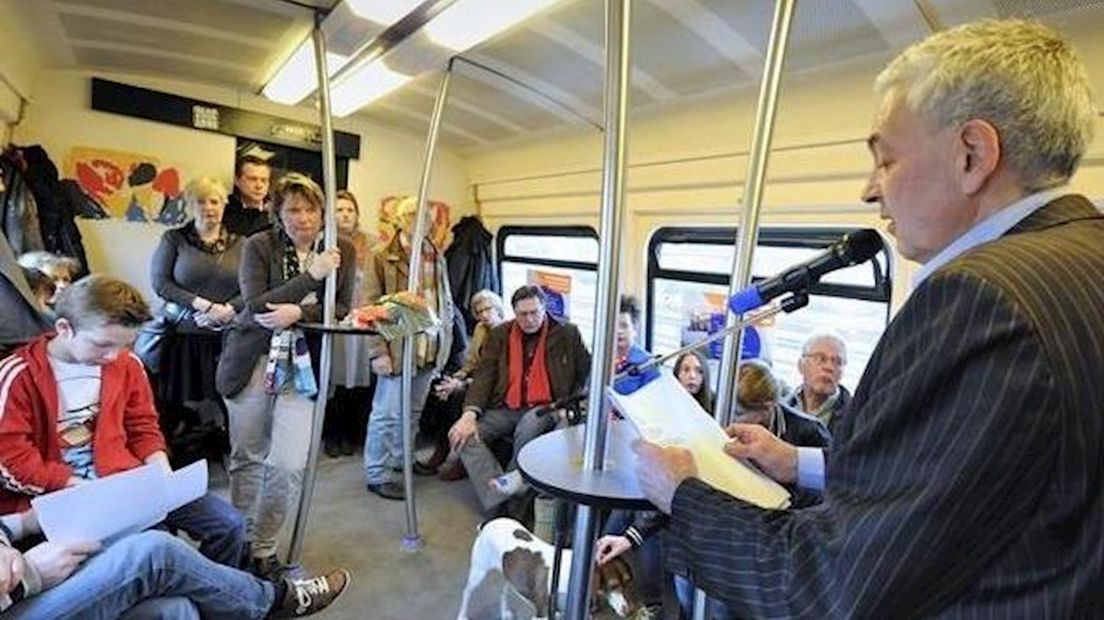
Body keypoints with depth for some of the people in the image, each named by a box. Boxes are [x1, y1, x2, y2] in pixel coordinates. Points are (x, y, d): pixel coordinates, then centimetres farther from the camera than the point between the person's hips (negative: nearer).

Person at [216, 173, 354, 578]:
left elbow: (341, 310, -1)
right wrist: (311, 276, -21)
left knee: (289, 465, -5)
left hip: (303, 369, 0)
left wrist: (297, 312, -18)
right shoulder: (258, 246, -3)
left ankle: (264, 548, 19)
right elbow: (254, 304, -13)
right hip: (253, 361, 0)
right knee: (246, 458, 13)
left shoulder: (341, 251, 1)